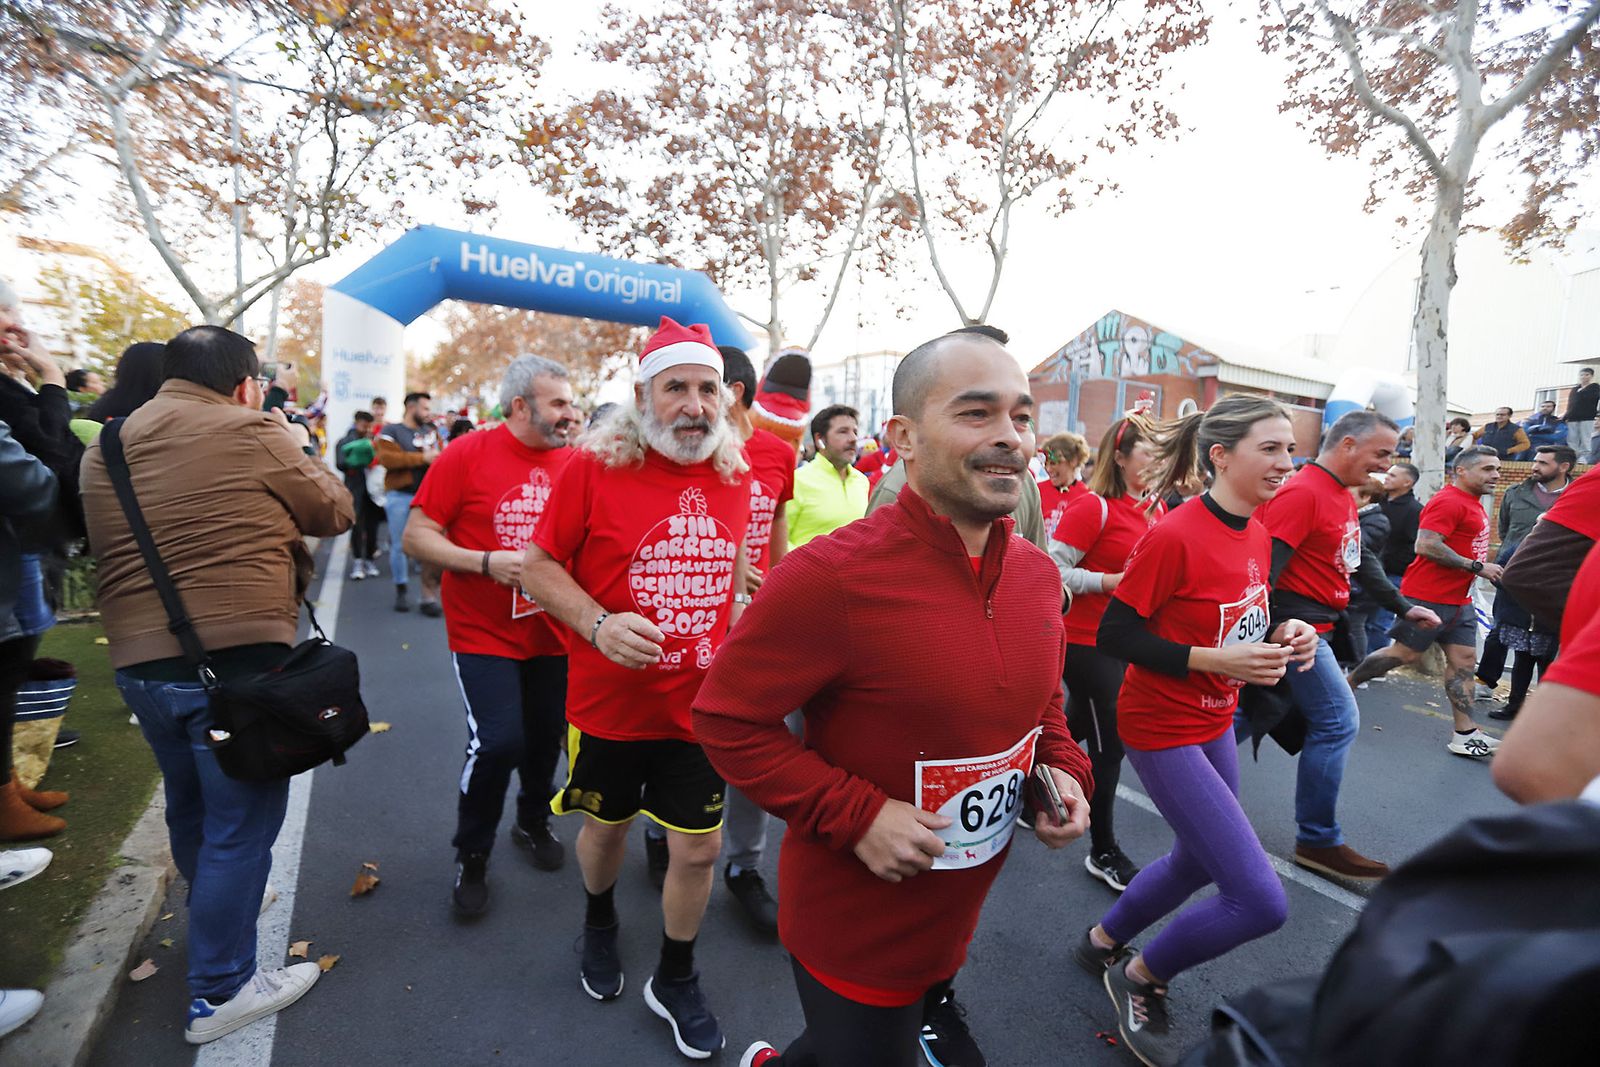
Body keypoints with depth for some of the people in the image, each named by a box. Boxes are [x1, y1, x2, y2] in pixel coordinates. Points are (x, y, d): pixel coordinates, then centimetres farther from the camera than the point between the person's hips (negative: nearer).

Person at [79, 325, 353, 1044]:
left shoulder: (106, 447, 8)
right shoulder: (252, 433, -12)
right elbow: (336, 513, -4)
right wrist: (297, 450, 13)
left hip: (138, 660, 8)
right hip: (235, 659, -8)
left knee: (188, 806, 27)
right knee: (240, 823, 6)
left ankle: (213, 910, 51)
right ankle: (219, 992, 18)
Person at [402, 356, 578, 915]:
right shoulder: (467, 454, -9)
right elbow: (416, 537, -9)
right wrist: (486, 562, -21)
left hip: (554, 634, 4)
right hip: (485, 635, -3)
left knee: (546, 737, 14)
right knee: (497, 741, -11)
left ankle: (533, 822, 45)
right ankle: (471, 856, 19)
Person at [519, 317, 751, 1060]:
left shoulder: (735, 475, 0)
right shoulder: (592, 466, -13)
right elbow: (538, 566, -8)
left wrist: (741, 614, 4)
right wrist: (598, 623, -23)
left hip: (702, 707, 2)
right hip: (610, 702, -2)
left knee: (699, 849, 11)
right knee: (606, 825, 23)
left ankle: (675, 980, 40)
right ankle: (599, 925, 58)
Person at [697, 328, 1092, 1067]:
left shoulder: (1038, 573, -5)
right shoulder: (831, 576, -27)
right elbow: (724, 718, -20)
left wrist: (1064, 770, -6)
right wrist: (855, 814, -25)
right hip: (853, 934, -6)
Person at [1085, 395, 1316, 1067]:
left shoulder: (1258, 535, 4)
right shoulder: (1173, 535, -23)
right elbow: (1115, 636, -21)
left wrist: (1281, 638, -4)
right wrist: (1216, 659, -25)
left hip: (1215, 723, 9)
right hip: (1163, 729, -9)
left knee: (1198, 861, 24)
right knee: (1261, 900, -9)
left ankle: (1102, 942, 47)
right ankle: (1140, 978, 17)